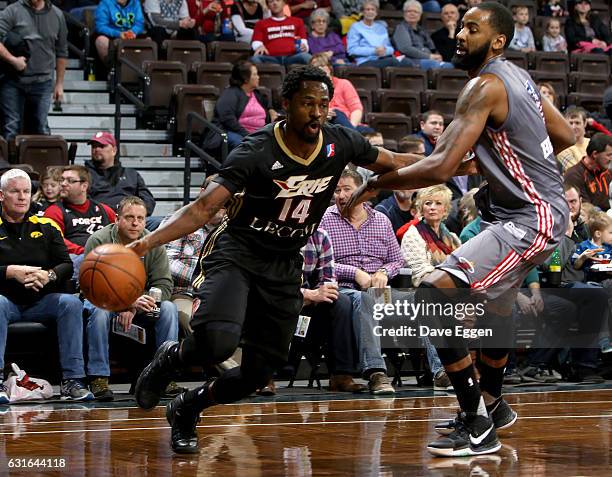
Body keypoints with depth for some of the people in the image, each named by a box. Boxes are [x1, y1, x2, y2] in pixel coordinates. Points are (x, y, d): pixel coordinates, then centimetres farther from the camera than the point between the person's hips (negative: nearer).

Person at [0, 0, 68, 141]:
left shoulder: (57, 15, 6)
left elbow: (61, 52, 13)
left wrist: (59, 83, 13)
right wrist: (12, 59, -19)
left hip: (42, 83, 2)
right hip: (12, 81, -2)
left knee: (41, 129, 4)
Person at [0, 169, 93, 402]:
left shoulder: (46, 226, 14)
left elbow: (67, 265, 8)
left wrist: (48, 275, -14)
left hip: (41, 302, 3)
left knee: (72, 302, -25)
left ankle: (72, 380, -27)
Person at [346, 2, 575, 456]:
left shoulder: (485, 86, -18)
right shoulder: (517, 77, 11)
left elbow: (441, 167, -26)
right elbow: (565, 136, 20)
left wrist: (375, 184, -17)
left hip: (531, 218, -11)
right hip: (532, 208, 11)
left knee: (435, 294, -20)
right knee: (491, 300, 31)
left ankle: (477, 427, -16)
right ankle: (493, 406, 52)